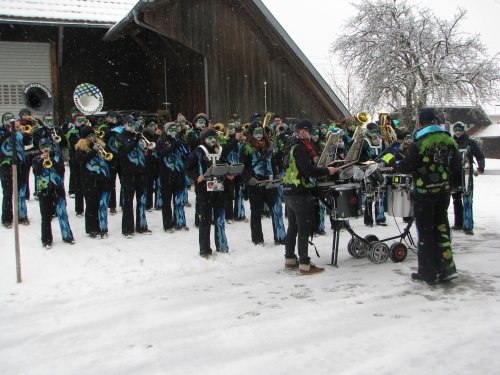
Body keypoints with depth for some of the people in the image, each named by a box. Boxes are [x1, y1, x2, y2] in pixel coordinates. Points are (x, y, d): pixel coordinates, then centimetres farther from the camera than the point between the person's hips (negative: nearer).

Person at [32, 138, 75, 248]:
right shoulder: (37, 160, 9)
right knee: (46, 216, 4)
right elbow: (36, 172, -8)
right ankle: (46, 240, 11)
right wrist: (41, 161, -16)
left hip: (58, 189, -1)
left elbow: (61, 170, -8)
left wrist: (51, 161, -17)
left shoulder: (58, 157, 7)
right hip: (43, 190, 1)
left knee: (62, 213, 0)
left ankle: (67, 236, 11)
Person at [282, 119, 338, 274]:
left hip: (289, 192, 10)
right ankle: (304, 265, -4)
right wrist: (327, 171, -13)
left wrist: (320, 170, 18)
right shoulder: (300, 146, -16)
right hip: (301, 193, -10)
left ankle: (290, 259, 24)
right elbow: (308, 169, -24)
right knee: (304, 229, -6)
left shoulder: (290, 145, 15)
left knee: (292, 227, 16)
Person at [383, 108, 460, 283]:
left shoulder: (419, 142, -15)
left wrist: (391, 160, 0)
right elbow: (456, 167, 7)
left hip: (425, 191, -5)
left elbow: (406, 167, -15)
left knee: (425, 231, 3)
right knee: (441, 227, 16)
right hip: (444, 190, 5)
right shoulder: (449, 139, 3)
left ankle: (428, 273, 8)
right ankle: (447, 267, 15)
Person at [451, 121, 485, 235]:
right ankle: (458, 223, 18)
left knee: (467, 201, -10)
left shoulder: (470, 143, 3)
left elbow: (480, 156, 2)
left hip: (466, 176, -4)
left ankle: (468, 226, -11)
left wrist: (480, 168, -13)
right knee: (456, 200, 9)